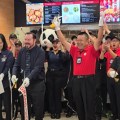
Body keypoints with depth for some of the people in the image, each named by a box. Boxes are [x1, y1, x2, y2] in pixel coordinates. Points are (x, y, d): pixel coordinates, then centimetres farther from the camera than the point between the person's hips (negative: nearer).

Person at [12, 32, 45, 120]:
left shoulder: (40, 52, -11)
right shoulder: (22, 51, 6)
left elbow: (37, 68, -22)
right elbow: (16, 65, 6)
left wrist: (29, 78, -35)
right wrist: (14, 74, -14)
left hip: (37, 83, -4)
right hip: (24, 83, 5)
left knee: (38, 108, 6)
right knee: (24, 107, 13)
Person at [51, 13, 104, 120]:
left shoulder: (92, 50, -3)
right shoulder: (75, 50, 9)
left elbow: (99, 40, -15)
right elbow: (63, 41, 11)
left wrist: (101, 25, -24)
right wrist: (57, 28, 7)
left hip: (88, 80, -5)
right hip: (76, 80, 5)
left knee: (89, 107, 2)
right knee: (79, 107, 15)